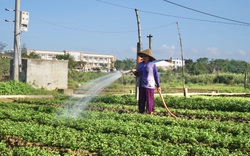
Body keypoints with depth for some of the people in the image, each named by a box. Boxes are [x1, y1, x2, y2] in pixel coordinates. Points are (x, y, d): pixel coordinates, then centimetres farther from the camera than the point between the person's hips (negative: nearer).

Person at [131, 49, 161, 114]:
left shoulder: (152, 65, -4)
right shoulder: (140, 64, 10)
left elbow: (156, 75, -1)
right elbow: (138, 74, 18)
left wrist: (158, 85, 0)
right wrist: (134, 71, -4)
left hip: (149, 86, -5)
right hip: (141, 85, 5)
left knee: (149, 100, -2)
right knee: (141, 100, 9)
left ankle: (150, 112, 5)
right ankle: (141, 111, 16)